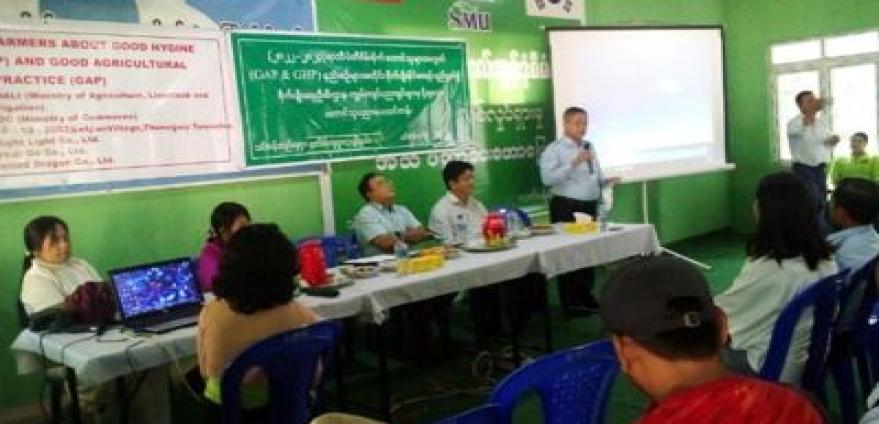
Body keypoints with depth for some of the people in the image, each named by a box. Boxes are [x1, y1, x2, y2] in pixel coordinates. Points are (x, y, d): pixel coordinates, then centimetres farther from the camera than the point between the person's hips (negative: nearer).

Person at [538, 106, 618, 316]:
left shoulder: (589, 147, 15)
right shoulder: (554, 149, -9)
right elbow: (547, 178, -23)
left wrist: (605, 181, 1)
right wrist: (574, 163, -28)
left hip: (590, 206, 8)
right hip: (566, 207, -7)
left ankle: (586, 295, 29)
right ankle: (570, 302, 6)